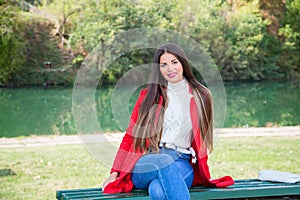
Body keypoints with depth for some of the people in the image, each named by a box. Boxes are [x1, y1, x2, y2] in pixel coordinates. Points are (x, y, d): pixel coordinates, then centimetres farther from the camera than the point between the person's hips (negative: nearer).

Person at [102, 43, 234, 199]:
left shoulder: (201, 96, 14)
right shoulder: (148, 95, 13)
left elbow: (201, 142, 20)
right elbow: (130, 136, 13)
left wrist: (202, 173, 9)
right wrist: (114, 173, 5)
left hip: (182, 163, 0)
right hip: (145, 162, 0)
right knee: (164, 161, -38)